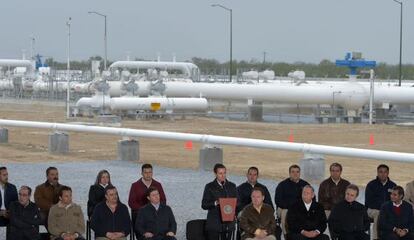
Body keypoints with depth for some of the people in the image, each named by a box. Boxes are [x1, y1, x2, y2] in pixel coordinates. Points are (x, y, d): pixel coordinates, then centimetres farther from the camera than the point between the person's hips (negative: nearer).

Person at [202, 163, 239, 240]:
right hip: (214, 224, -3)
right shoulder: (209, 187, 2)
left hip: (228, 224, 3)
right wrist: (215, 203, -18)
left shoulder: (232, 186, 12)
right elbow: (204, 205, -1)